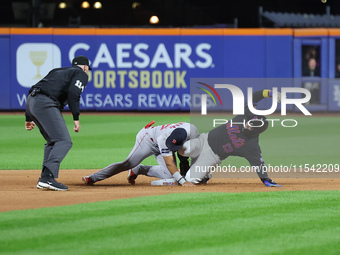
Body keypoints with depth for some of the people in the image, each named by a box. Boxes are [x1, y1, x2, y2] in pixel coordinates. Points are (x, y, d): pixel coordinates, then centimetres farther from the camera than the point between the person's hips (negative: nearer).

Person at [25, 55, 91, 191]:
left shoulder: (57, 71, 33)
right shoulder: (81, 74, 11)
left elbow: (34, 90, 27)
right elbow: (73, 93, -10)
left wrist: (29, 118, 28)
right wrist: (76, 118, -11)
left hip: (31, 101, 8)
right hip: (45, 103, -8)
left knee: (53, 141, 20)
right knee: (64, 141, -11)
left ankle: (44, 179, 13)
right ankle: (47, 177, -26)